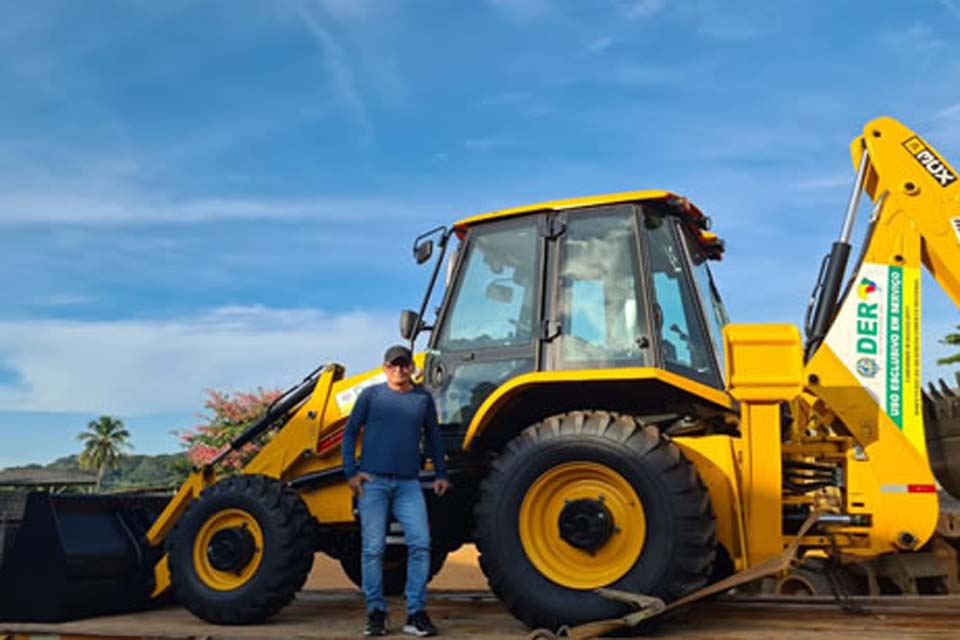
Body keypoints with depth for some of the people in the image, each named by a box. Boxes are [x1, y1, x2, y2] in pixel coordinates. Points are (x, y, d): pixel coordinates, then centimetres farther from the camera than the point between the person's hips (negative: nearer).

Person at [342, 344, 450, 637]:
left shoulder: (423, 398, 12)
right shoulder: (371, 395, 6)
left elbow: (432, 437, 22)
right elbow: (350, 433, 7)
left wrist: (441, 474, 19)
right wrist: (351, 472, -2)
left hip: (408, 484, 2)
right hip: (373, 482, -2)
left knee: (420, 543, -7)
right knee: (373, 548, 0)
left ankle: (416, 613, 3)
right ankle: (376, 612, 11)